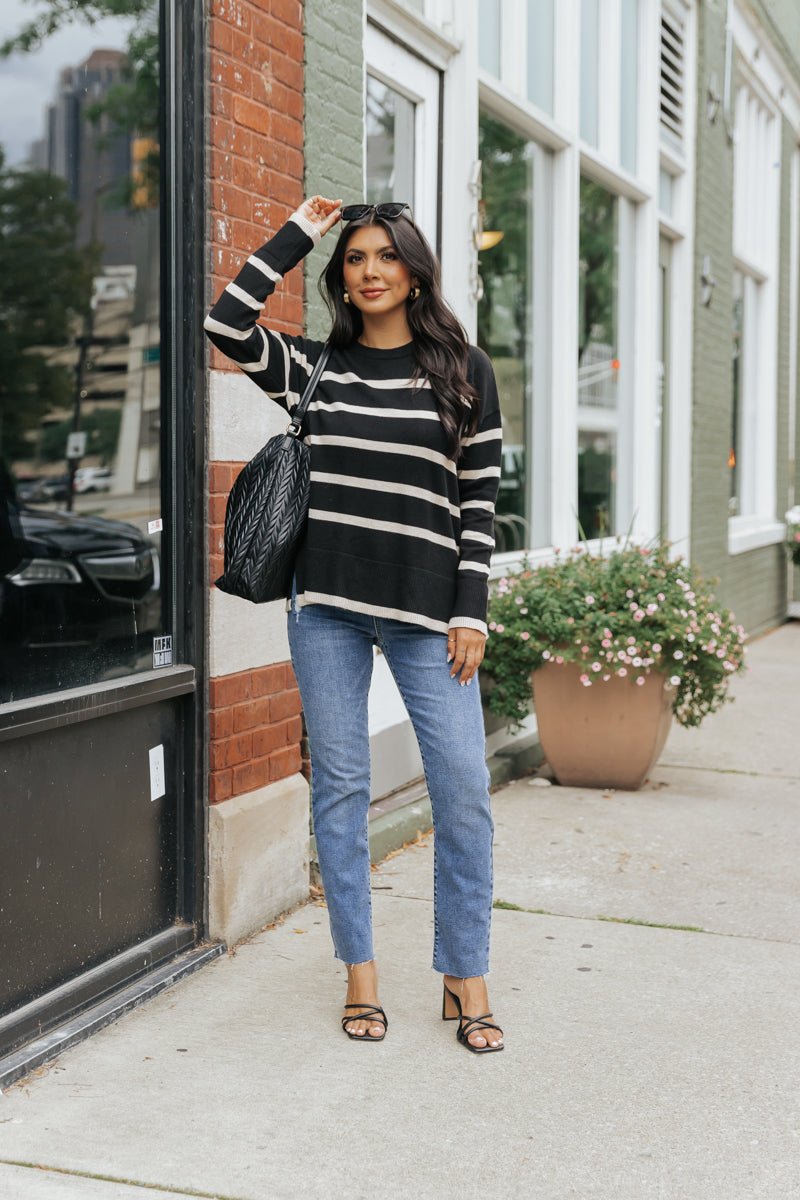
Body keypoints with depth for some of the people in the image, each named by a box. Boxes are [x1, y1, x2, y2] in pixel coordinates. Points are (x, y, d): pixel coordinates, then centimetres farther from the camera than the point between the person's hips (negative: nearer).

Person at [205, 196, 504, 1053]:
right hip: (326, 605, 1)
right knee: (339, 786, 5)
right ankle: (360, 974, 18)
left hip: (426, 611, -1)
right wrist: (297, 233, 3)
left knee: (463, 789, -4)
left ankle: (465, 981, 10)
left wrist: (470, 612, -3)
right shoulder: (314, 367, 9)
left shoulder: (462, 369, 5)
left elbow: (480, 497, 3)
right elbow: (226, 323, -6)